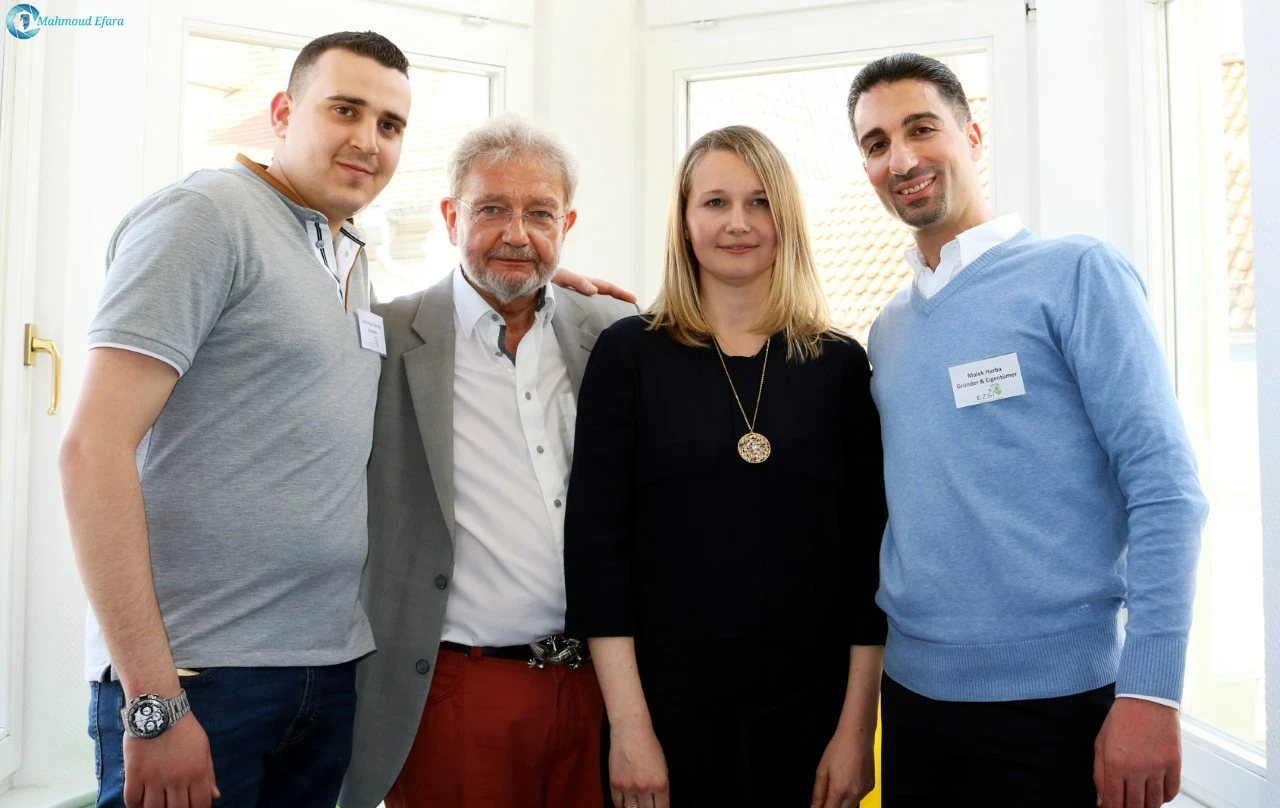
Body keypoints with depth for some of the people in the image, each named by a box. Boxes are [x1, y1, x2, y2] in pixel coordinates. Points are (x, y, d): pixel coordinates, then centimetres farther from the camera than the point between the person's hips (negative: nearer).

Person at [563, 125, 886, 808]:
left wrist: (858, 725, -2)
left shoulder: (839, 364, 2)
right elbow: (596, 540, -5)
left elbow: (869, 551, 2)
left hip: (810, 707, 2)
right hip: (669, 700, -1)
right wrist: (628, 723, -9)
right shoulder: (629, 353, -2)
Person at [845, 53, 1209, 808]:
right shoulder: (887, 329, 9)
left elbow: (1165, 487, -12)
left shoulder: (1077, 274, -7)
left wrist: (1150, 690, -17)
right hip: (913, 689, 5)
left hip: (1052, 697, -5)